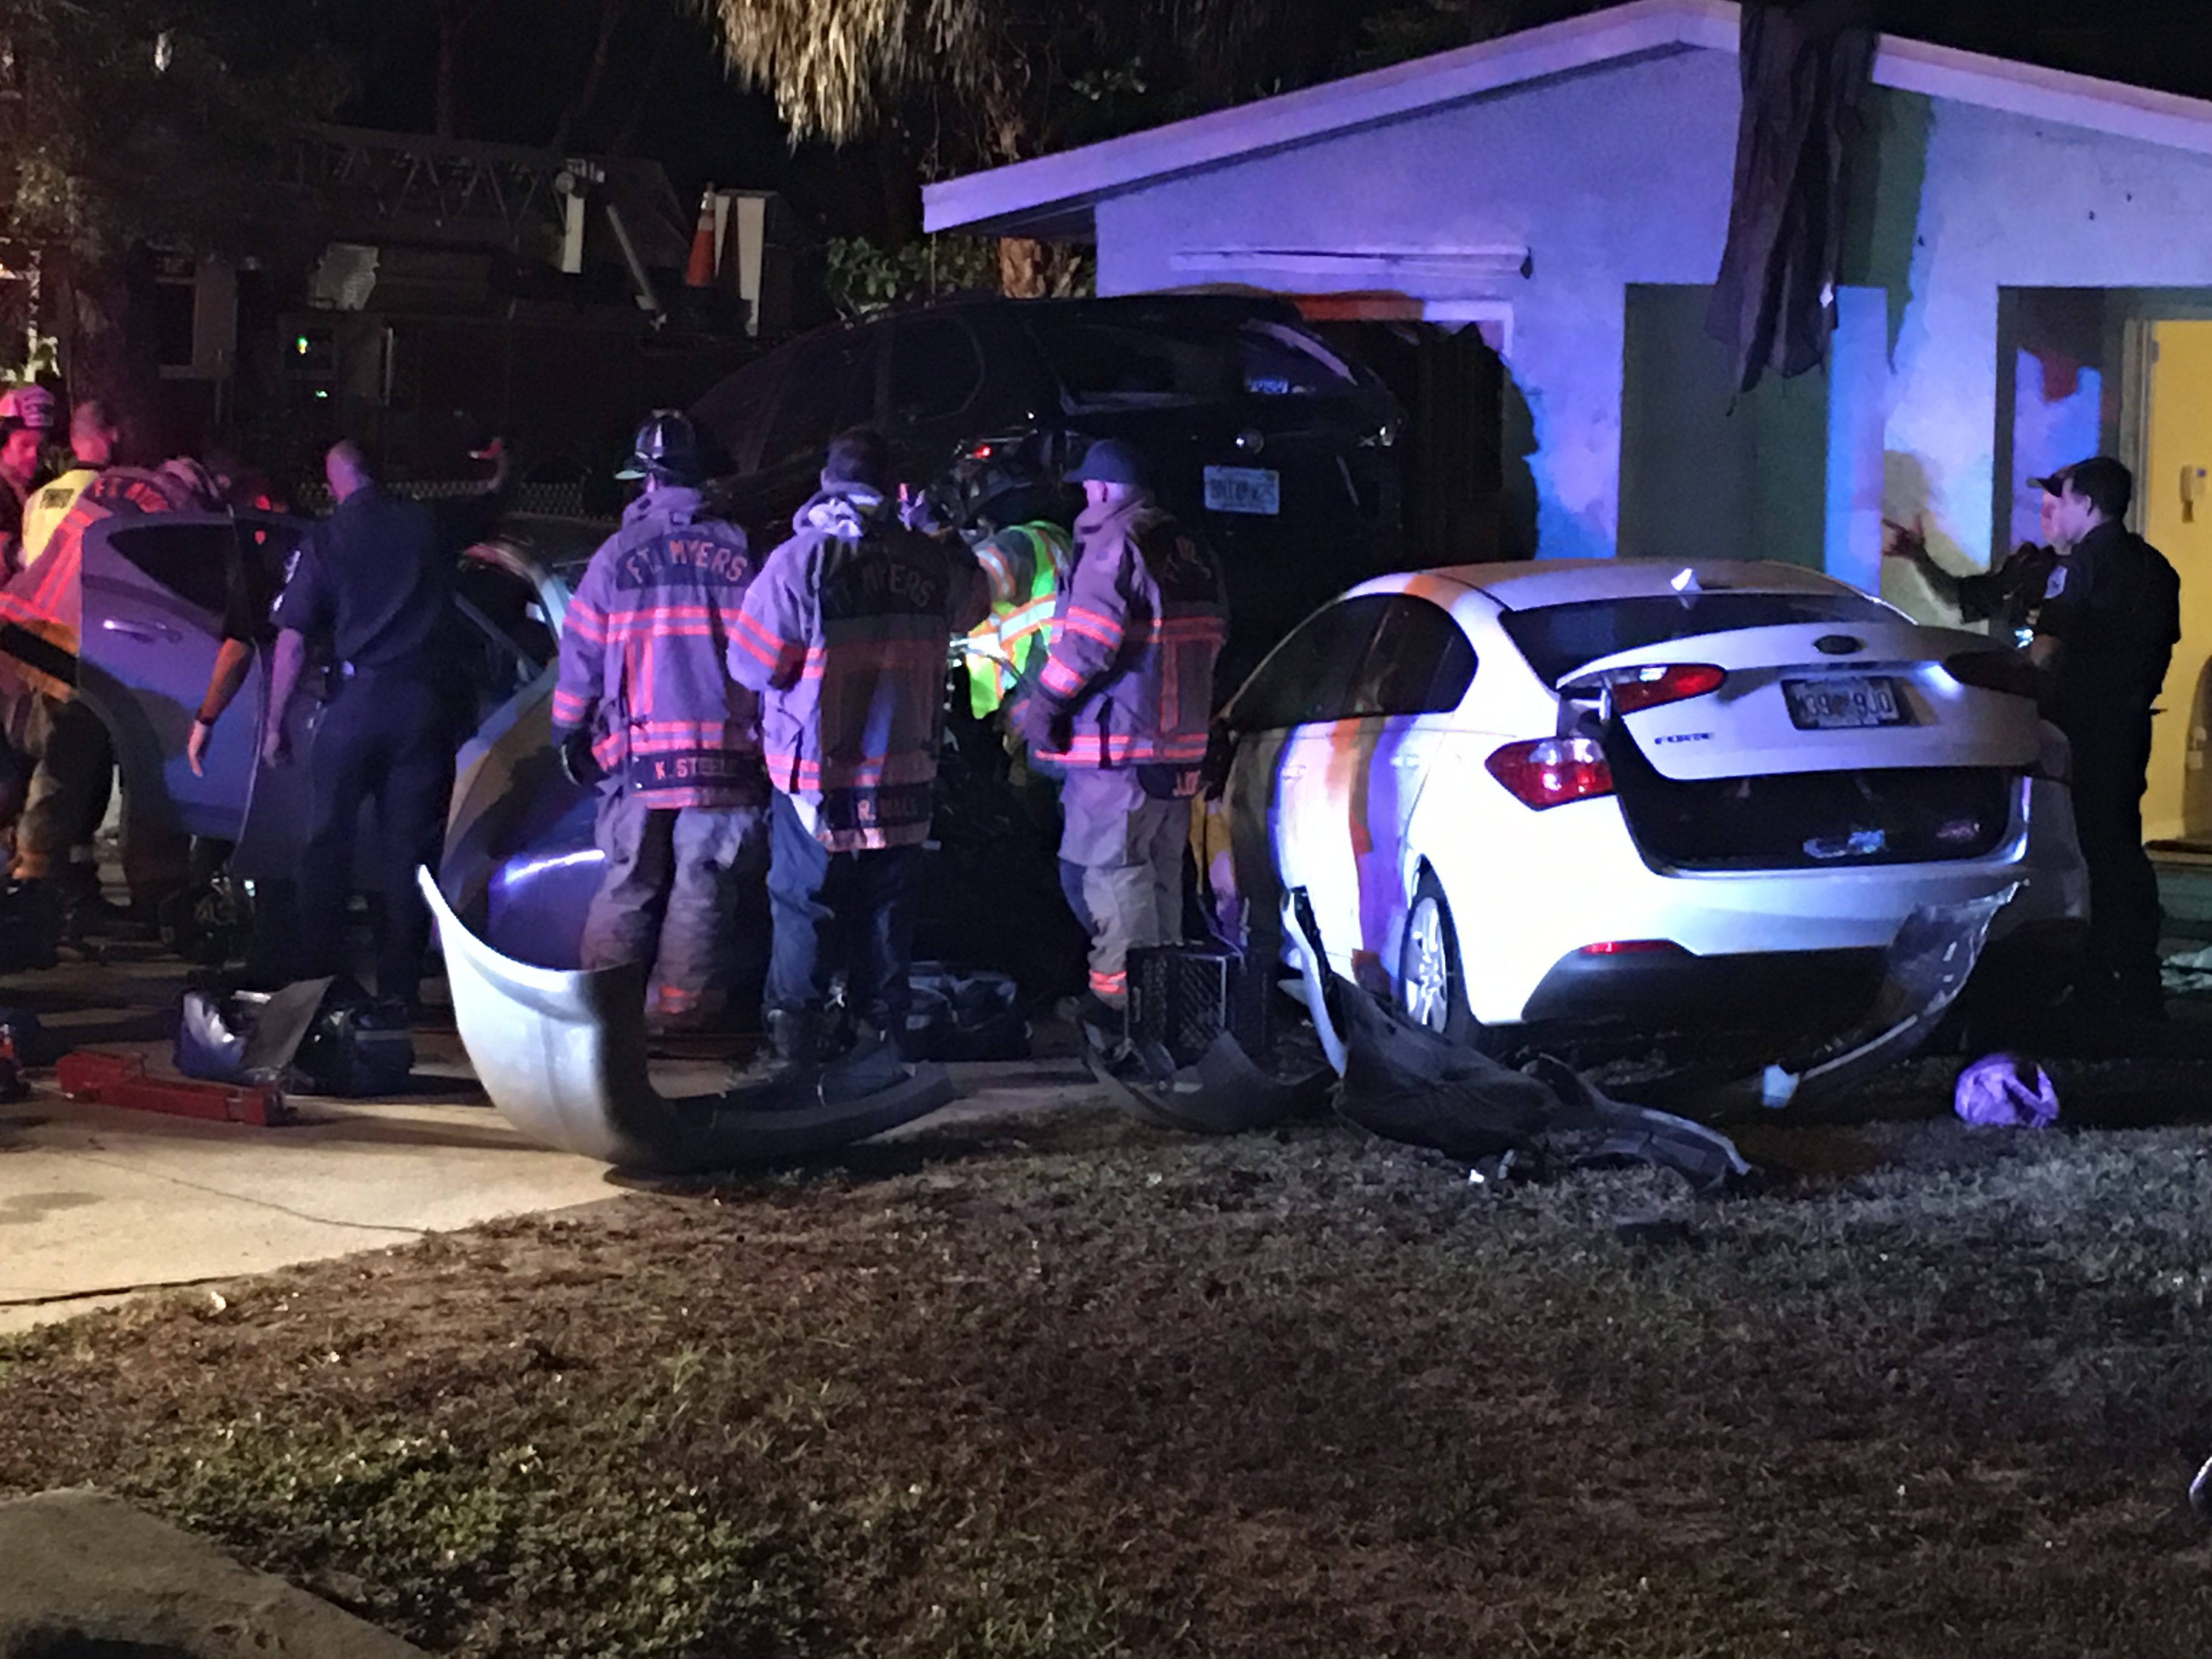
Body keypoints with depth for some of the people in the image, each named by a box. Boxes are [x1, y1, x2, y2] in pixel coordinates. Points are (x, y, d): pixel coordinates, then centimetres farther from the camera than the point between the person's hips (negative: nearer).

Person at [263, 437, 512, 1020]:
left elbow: (292, 642, -3)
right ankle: (397, 990, 3)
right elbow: (492, 505, 25)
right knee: (407, 852, 5)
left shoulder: (324, 541, 0)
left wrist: (275, 724, 4)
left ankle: (315, 982, 4)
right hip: (424, 703, 2)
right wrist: (500, 468, 48)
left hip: (357, 699, -2)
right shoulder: (428, 523, 5)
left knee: (327, 846, 7)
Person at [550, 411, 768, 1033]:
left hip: (638, 749, 0)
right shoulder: (741, 552, 2)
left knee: (627, 886, 7)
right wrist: (768, 727, 13)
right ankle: (680, 1005, 7)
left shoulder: (620, 553, -1)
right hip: (726, 750, 0)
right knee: (703, 888, 6)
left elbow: (582, 649, 3)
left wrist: (568, 732, 14)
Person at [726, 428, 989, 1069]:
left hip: (814, 775, -3)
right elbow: (973, 604, 18)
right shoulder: (932, 563, -5)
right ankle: (885, 1029, 21)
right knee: (886, 907, 15)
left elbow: (753, 665, -12)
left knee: (804, 904, 6)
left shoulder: (800, 560, -15)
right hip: (903, 772, 3)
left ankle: (795, 1033, 6)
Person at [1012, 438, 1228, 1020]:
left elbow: (1086, 641, -21)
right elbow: (1212, 639, 21)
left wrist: (1042, 704, -11)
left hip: (1119, 745, -9)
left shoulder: (1114, 546, -14)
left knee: (1115, 869, -6)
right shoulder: (1195, 552, 15)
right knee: (1161, 870, 17)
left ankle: (1116, 993, -7)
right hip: (1181, 742, 9)